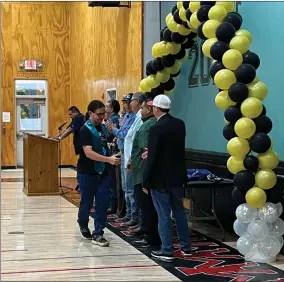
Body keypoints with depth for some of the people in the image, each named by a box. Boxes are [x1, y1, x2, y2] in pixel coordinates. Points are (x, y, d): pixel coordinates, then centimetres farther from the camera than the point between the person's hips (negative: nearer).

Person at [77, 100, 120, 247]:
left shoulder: (103, 128, 8)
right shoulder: (86, 130, -14)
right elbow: (88, 153, -26)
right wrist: (109, 159, -34)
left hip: (103, 172, 6)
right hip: (87, 173, -6)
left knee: (103, 203, 0)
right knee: (87, 203, 6)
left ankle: (98, 234, 5)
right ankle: (83, 226, 34)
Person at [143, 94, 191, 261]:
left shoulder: (156, 129, -19)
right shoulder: (180, 124, 2)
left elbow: (152, 158, -18)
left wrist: (146, 182, -10)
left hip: (161, 178, -7)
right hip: (177, 176, 7)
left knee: (164, 215, 1)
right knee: (179, 211, 17)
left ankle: (167, 251, 6)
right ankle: (186, 246, 24)